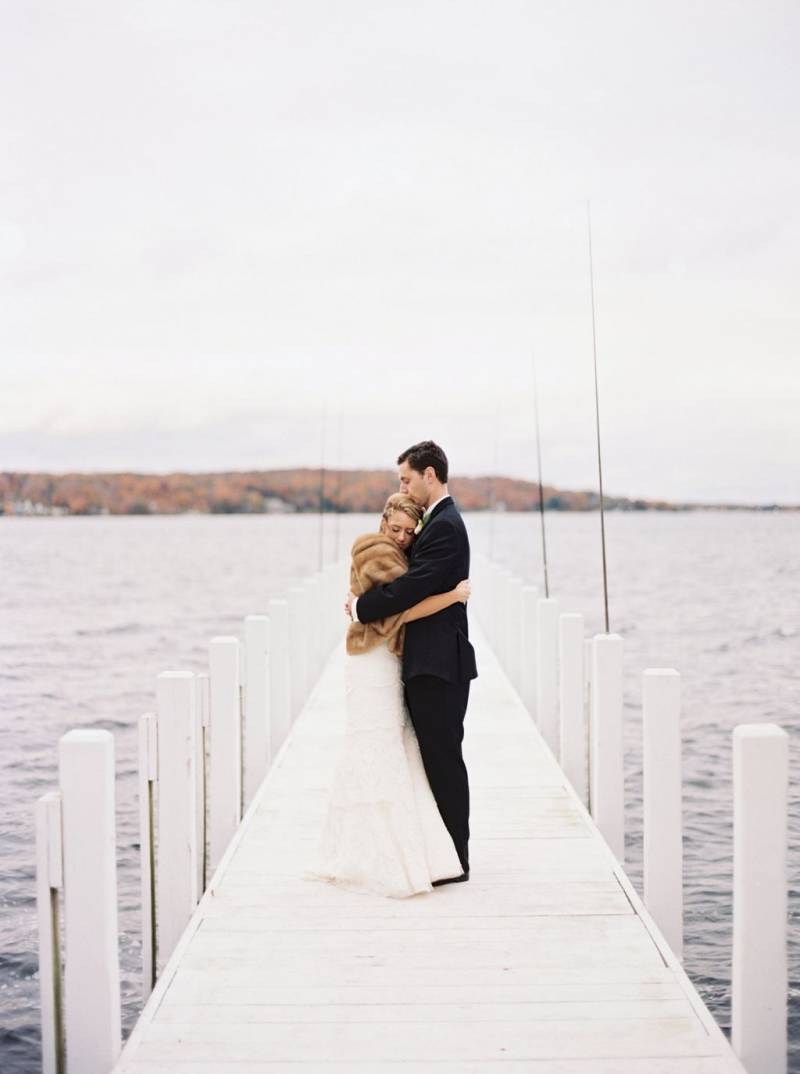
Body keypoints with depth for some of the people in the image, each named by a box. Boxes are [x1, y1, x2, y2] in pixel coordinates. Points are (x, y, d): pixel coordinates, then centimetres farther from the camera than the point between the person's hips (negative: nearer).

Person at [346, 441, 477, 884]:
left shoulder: (445, 527, -16)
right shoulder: (438, 522, 16)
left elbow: (411, 587, -21)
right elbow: (414, 582, 15)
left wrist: (361, 606, -9)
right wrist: (366, 596, 0)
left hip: (439, 664, -10)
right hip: (430, 663, 10)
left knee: (444, 760, -3)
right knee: (437, 760, 14)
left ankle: (455, 860, 4)